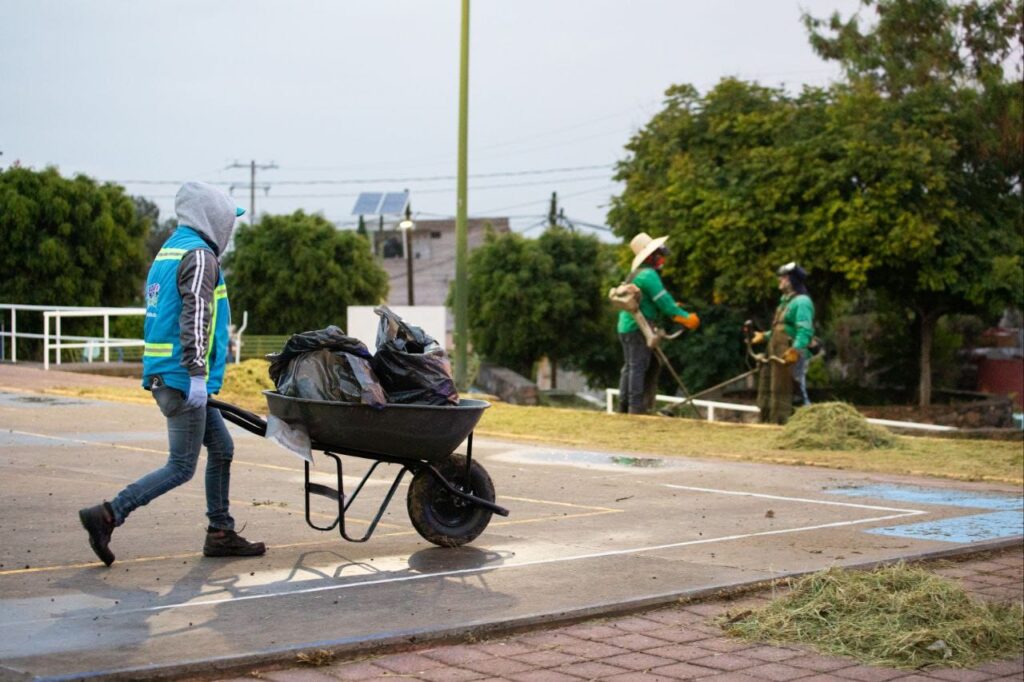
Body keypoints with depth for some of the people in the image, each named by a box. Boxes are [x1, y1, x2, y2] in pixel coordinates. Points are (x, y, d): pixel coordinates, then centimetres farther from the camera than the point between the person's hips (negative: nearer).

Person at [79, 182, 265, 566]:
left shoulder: (167, 252, 19)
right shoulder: (199, 255, -10)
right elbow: (195, 315, -21)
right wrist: (197, 372, -25)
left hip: (162, 374, 10)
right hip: (183, 379, -10)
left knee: (221, 448, 15)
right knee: (182, 467, -4)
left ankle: (220, 533, 19)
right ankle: (107, 516, -8)